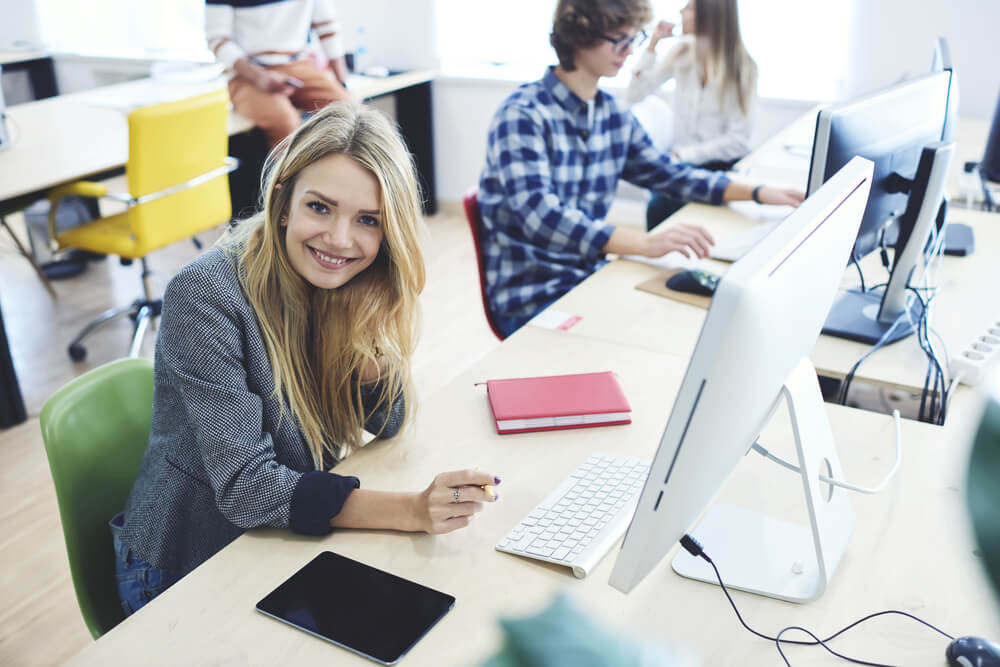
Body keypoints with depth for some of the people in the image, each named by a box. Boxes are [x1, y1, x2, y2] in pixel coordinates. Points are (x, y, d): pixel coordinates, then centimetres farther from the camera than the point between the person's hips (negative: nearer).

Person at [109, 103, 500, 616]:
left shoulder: (355, 287, -8)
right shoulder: (205, 296, -25)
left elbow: (386, 424, -4)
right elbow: (244, 487, -27)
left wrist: (369, 333, -22)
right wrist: (412, 510, -36)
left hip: (293, 541, 5)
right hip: (186, 573, -5)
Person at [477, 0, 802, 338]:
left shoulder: (614, 115, 7)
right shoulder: (521, 115, -17)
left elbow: (667, 173, 19)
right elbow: (543, 219, -30)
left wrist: (758, 193, 8)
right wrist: (647, 243, -41)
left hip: (590, 274, 7)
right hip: (531, 298, -7)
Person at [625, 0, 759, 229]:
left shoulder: (742, 67, -7)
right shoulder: (682, 51, 4)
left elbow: (738, 139, -11)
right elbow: (633, 95, 2)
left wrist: (683, 154, -17)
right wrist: (653, 43, -4)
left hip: (724, 164, -3)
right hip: (682, 159, 3)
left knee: (660, 207, -29)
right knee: (657, 205, -29)